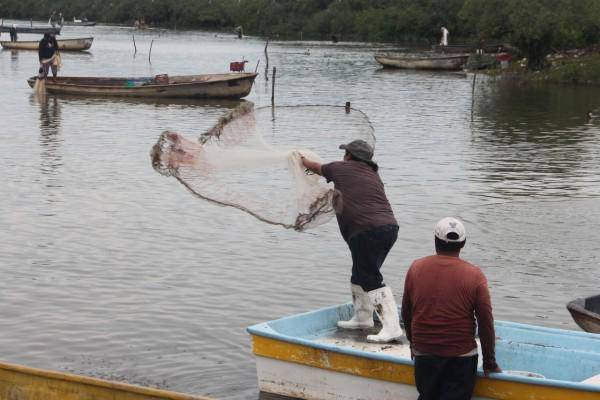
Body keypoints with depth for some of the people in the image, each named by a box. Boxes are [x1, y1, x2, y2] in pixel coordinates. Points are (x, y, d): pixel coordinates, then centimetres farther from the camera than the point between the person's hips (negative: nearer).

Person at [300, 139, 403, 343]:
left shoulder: (341, 169, 6)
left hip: (367, 231, -8)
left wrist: (303, 161, 47)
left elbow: (318, 168, 26)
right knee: (360, 274, 22)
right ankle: (362, 317, 32)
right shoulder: (373, 175, 21)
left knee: (372, 281, -9)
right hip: (389, 226, 8)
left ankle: (392, 327, -17)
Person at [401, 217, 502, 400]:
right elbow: (486, 324, -6)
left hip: (423, 353, 3)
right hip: (461, 356, -2)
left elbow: (406, 314, 10)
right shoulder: (475, 276, -9)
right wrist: (489, 362, 5)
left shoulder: (416, 268, -1)